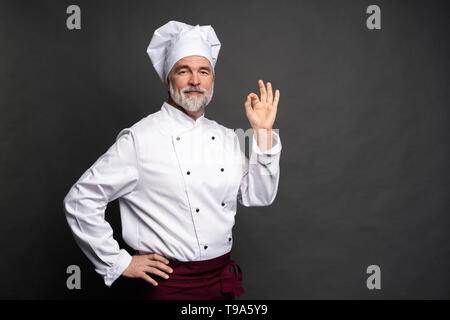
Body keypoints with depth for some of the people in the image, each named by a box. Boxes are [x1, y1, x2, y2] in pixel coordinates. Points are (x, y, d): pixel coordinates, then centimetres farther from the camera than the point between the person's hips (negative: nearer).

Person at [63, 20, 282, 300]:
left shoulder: (227, 138, 5)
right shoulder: (140, 138, -13)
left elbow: (259, 197, 1)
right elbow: (81, 200, -11)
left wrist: (263, 132, -4)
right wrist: (118, 263, -9)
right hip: (169, 283, -5)